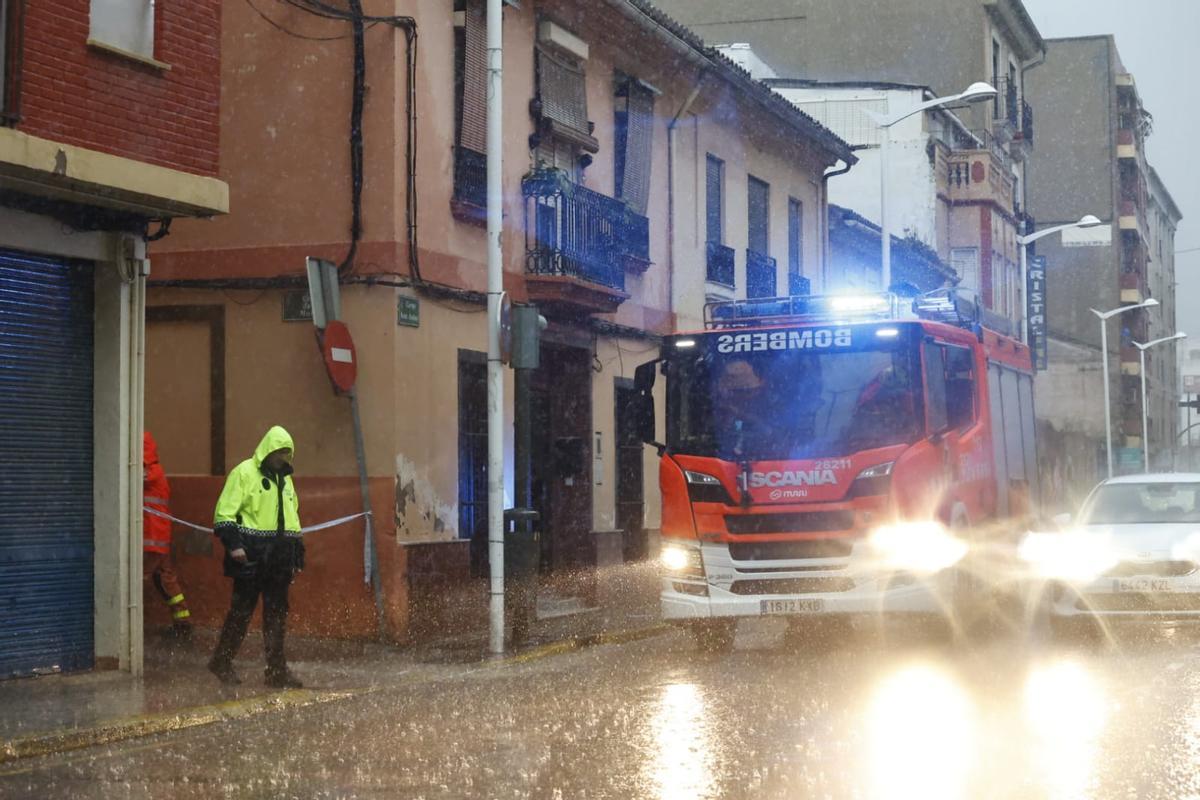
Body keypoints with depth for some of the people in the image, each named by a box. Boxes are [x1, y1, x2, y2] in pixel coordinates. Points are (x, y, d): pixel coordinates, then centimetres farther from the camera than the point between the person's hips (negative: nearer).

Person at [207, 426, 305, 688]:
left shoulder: (285, 479, 19)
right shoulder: (244, 473, -4)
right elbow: (225, 512, -8)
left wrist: (297, 554, 22)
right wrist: (233, 544, -18)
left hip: (278, 558, 7)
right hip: (251, 557, -7)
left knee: (277, 614, 6)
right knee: (241, 610, -2)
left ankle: (277, 671, 8)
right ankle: (222, 662, 11)